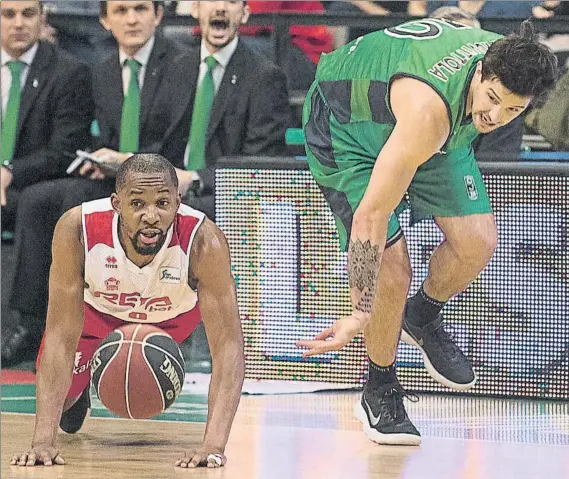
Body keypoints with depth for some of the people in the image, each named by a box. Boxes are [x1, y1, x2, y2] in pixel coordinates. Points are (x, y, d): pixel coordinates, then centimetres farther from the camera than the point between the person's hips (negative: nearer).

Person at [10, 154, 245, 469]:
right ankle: (75, 393, 32)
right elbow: (61, 337, -37)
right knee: (63, 395, -4)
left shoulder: (203, 240, -43)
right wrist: (44, 440, -47)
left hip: (173, 311, 0)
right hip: (98, 306, 0)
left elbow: (228, 345, -43)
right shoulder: (76, 229, -41)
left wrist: (214, 445, -56)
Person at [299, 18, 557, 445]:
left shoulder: (512, 63, -25)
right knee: (391, 269, -17)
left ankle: (423, 318, 21)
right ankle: (381, 393, 7)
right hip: (346, 122, -7)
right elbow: (371, 216, -43)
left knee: (477, 243, -9)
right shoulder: (428, 110, -45)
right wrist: (361, 315, -42)